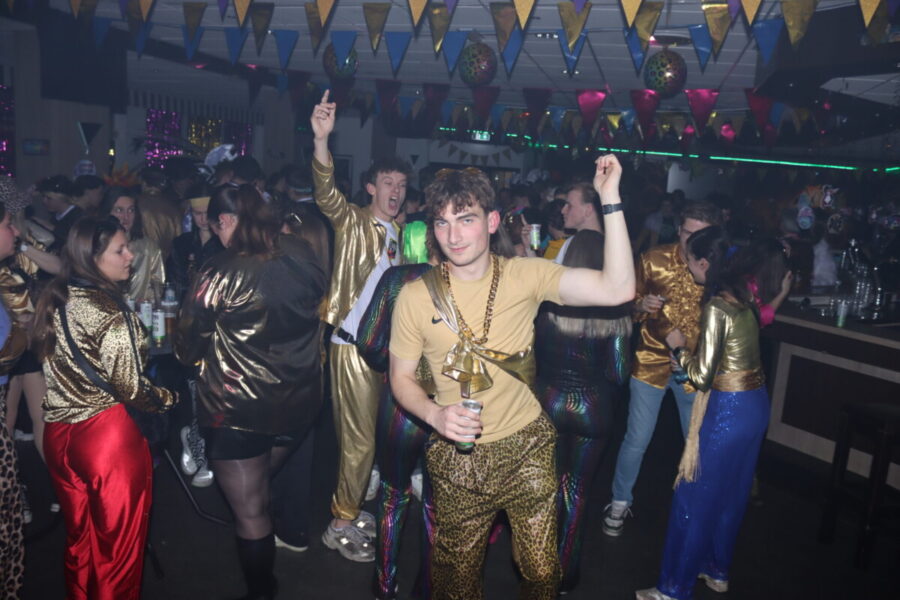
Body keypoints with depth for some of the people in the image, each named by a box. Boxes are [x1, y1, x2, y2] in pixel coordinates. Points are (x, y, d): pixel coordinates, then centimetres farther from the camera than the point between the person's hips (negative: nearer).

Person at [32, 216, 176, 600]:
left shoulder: (53, 300, 2)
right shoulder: (110, 312, -20)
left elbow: (48, 359, 15)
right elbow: (129, 388, -18)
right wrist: (168, 398, 0)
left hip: (57, 434, 8)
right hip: (107, 435, -7)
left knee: (79, 539, 25)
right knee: (118, 545, 12)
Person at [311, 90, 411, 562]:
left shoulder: (399, 232, 15)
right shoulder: (353, 221, -4)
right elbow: (326, 192, -24)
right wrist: (321, 139, -38)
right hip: (353, 343, -6)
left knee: (369, 434, 15)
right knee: (359, 438, -2)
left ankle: (353, 509, 31)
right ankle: (341, 524, 15)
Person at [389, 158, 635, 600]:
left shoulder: (526, 275, -8)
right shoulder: (416, 296, -9)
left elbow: (616, 290, -19)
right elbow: (401, 377, 1)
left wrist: (610, 200, -23)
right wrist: (435, 414, -19)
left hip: (528, 448, 1)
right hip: (458, 458, 0)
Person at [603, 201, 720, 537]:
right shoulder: (654, 260, -6)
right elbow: (629, 302, 5)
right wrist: (642, 305, -18)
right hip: (651, 362, -1)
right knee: (637, 440, 4)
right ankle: (620, 502, 26)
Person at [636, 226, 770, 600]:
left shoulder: (716, 306, -20)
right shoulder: (742, 295, 4)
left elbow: (702, 376, -20)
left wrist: (678, 348, -5)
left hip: (729, 411, -9)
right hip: (756, 404, 9)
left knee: (695, 498, 5)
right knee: (731, 495, 23)